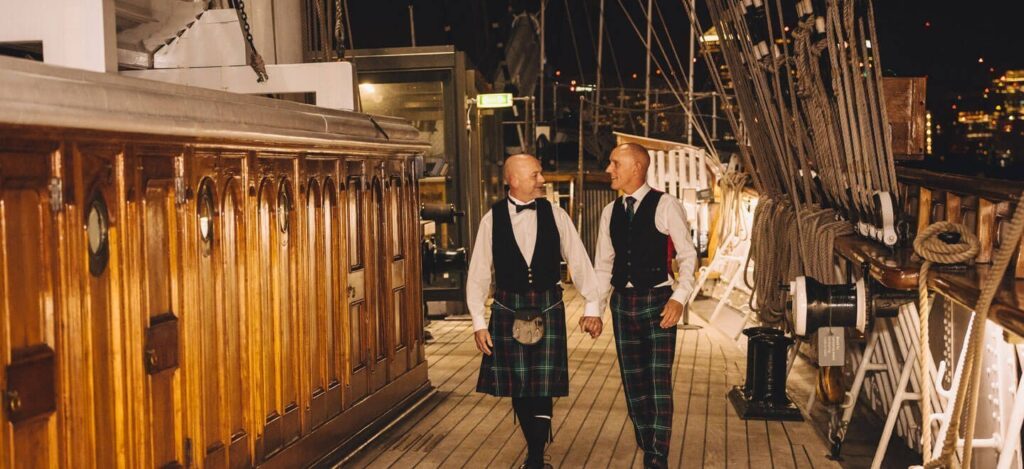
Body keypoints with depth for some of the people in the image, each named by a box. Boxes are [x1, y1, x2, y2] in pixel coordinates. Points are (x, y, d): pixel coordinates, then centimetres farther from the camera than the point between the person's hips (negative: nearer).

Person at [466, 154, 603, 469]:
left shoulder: (555, 215, 0)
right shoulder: (492, 219, -2)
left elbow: (579, 262, 1)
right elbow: (479, 272, 0)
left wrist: (592, 305, -3)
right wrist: (478, 322, -2)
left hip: (548, 308, 0)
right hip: (508, 309, 0)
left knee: (542, 387, -3)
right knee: (518, 386, 7)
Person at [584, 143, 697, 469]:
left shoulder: (665, 205, -6)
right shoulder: (610, 212, 10)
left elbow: (687, 255, -5)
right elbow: (603, 265, 14)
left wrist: (679, 297, -16)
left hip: (658, 301, -5)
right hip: (623, 303, 5)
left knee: (659, 381, -5)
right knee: (633, 382, 9)